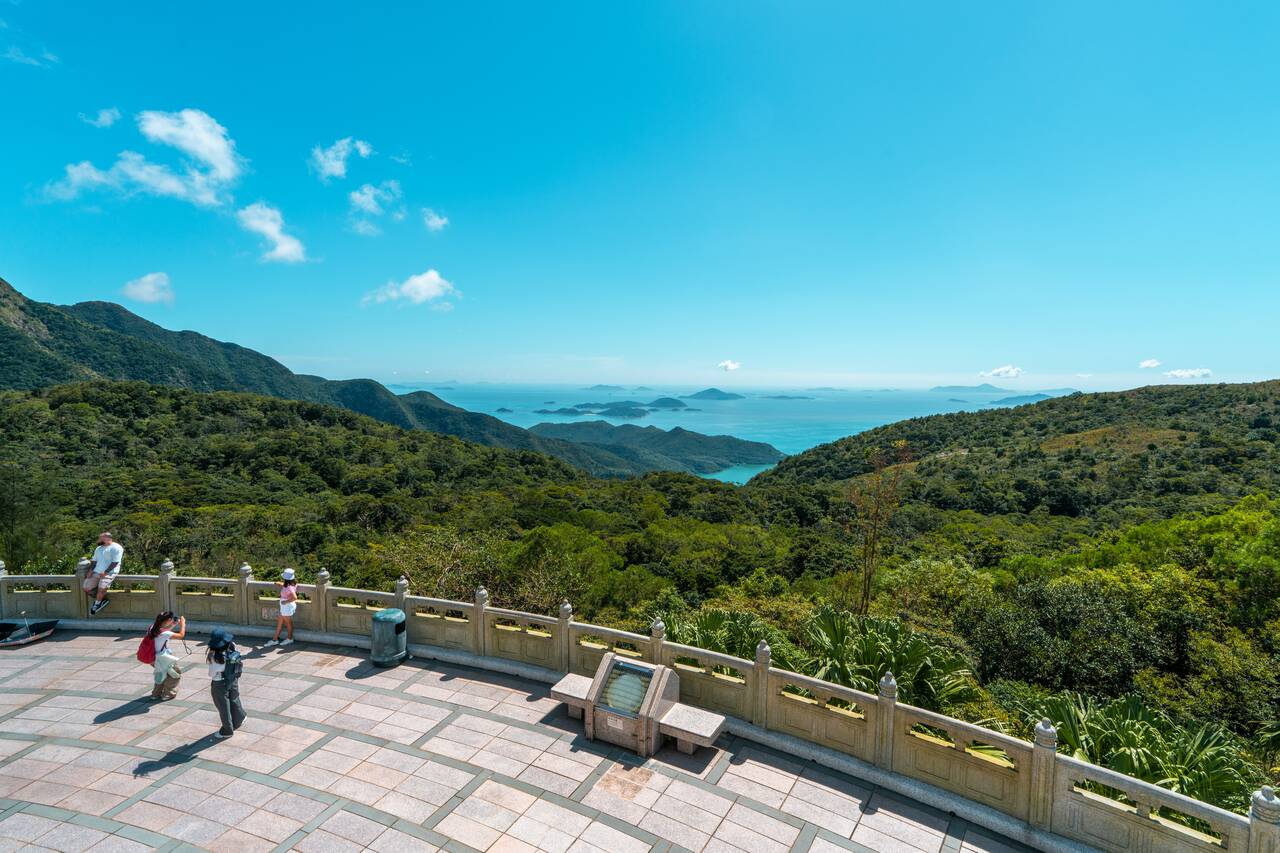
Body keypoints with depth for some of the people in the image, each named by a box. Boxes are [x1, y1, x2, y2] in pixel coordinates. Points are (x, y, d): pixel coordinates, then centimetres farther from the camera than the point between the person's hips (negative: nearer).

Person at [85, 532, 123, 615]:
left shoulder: (116, 547, -5)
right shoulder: (98, 549, 22)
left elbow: (115, 562, -12)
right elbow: (94, 561, 18)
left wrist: (105, 572, -18)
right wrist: (90, 570, 0)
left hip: (109, 572, -8)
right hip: (96, 572, 8)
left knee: (101, 588, -27)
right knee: (86, 588, -8)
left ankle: (97, 604, -1)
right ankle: (102, 599, 7)